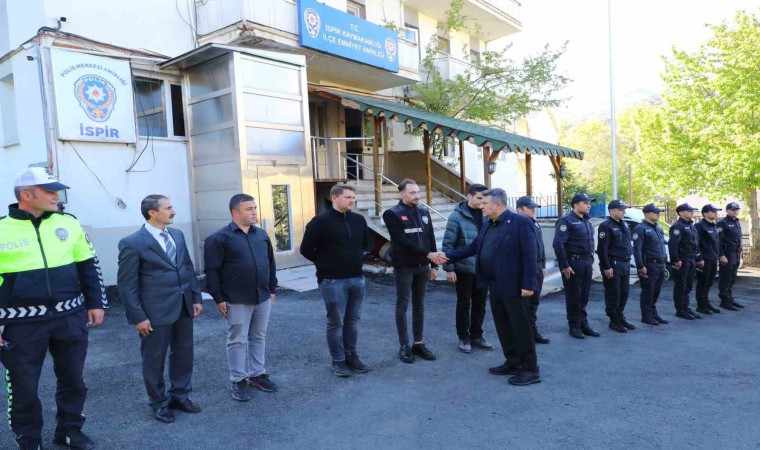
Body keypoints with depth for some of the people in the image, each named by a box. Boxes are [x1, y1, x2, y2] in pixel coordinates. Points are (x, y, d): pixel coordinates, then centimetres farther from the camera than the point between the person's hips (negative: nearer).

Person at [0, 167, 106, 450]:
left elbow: (88, 266, 10)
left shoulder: (68, 223, 3)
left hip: (70, 318, 3)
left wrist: (96, 303, 8)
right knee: (23, 387, 10)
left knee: (72, 379, 15)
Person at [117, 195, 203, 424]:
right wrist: (138, 316, -12)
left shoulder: (177, 235, 7)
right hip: (156, 311, -6)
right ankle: (159, 403, 28)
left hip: (183, 306, 6)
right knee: (154, 359, 10)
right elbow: (126, 284, -11)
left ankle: (180, 394, 34)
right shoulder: (132, 243, -12)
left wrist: (196, 297, 9)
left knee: (183, 353, 16)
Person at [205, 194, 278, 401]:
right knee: (237, 340, 5)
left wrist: (272, 289, 14)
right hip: (237, 301, -5)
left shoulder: (261, 235, 8)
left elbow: (271, 264, 16)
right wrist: (219, 298, -12)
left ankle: (258, 374, 27)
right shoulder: (219, 238, -10)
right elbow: (211, 270, -10)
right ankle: (239, 380, 18)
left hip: (263, 298, 5)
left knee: (259, 338, 14)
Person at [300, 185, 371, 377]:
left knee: (353, 320, 14)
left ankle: (351, 356, 27)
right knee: (336, 322, 4)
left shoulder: (359, 220, 5)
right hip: (333, 281, -5)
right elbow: (306, 249, -8)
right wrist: (325, 263, 2)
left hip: (357, 279, 6)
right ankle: (338, 361, 17)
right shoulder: (321, 221, -12)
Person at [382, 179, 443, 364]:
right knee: (402, 305, 3)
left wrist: (433, 265, 7)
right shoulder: (392, 214, -8)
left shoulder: (424, 212, 9)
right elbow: (402, 241, -18)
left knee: (419, 305, 11)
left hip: (422, 267, 5)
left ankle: (418, 343, 20)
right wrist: (428, 254, -21)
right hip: (404, 267, -5)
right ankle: (404, 346, 12)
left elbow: (431, 239, 11)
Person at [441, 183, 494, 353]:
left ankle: (476, 336, 28)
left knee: (480, 304, 13)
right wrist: (449, 268, -12)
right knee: (464, 304, 7)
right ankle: (464, 338, 21)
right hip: (464, 268, -4)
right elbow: (447, 244, -10)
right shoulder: (457, 216, -10)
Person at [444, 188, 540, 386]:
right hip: (495, 285, 8)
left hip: (514, 286, -8)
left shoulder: (520, 222, -14)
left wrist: (528, 284, -21)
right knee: (503, 326, 15)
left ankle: (530, 370, 12)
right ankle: (513, 363, 29)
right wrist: (448, 256, 12)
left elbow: (530, 255, -18)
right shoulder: (488, 225, 12)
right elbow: (473, 247, 17)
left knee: (521, 327, 0)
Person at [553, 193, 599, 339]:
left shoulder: (586, 222, 16)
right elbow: (558, 244, -20)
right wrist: (565, 266, -21)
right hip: (573, 262, -8)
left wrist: (591, 260, 12)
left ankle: (583, 324, 22)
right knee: (573, 295, 1)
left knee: (584, 295, 13)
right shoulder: (567, 220, -11)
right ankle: (574, 326, 11)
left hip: (587, 262, 8)